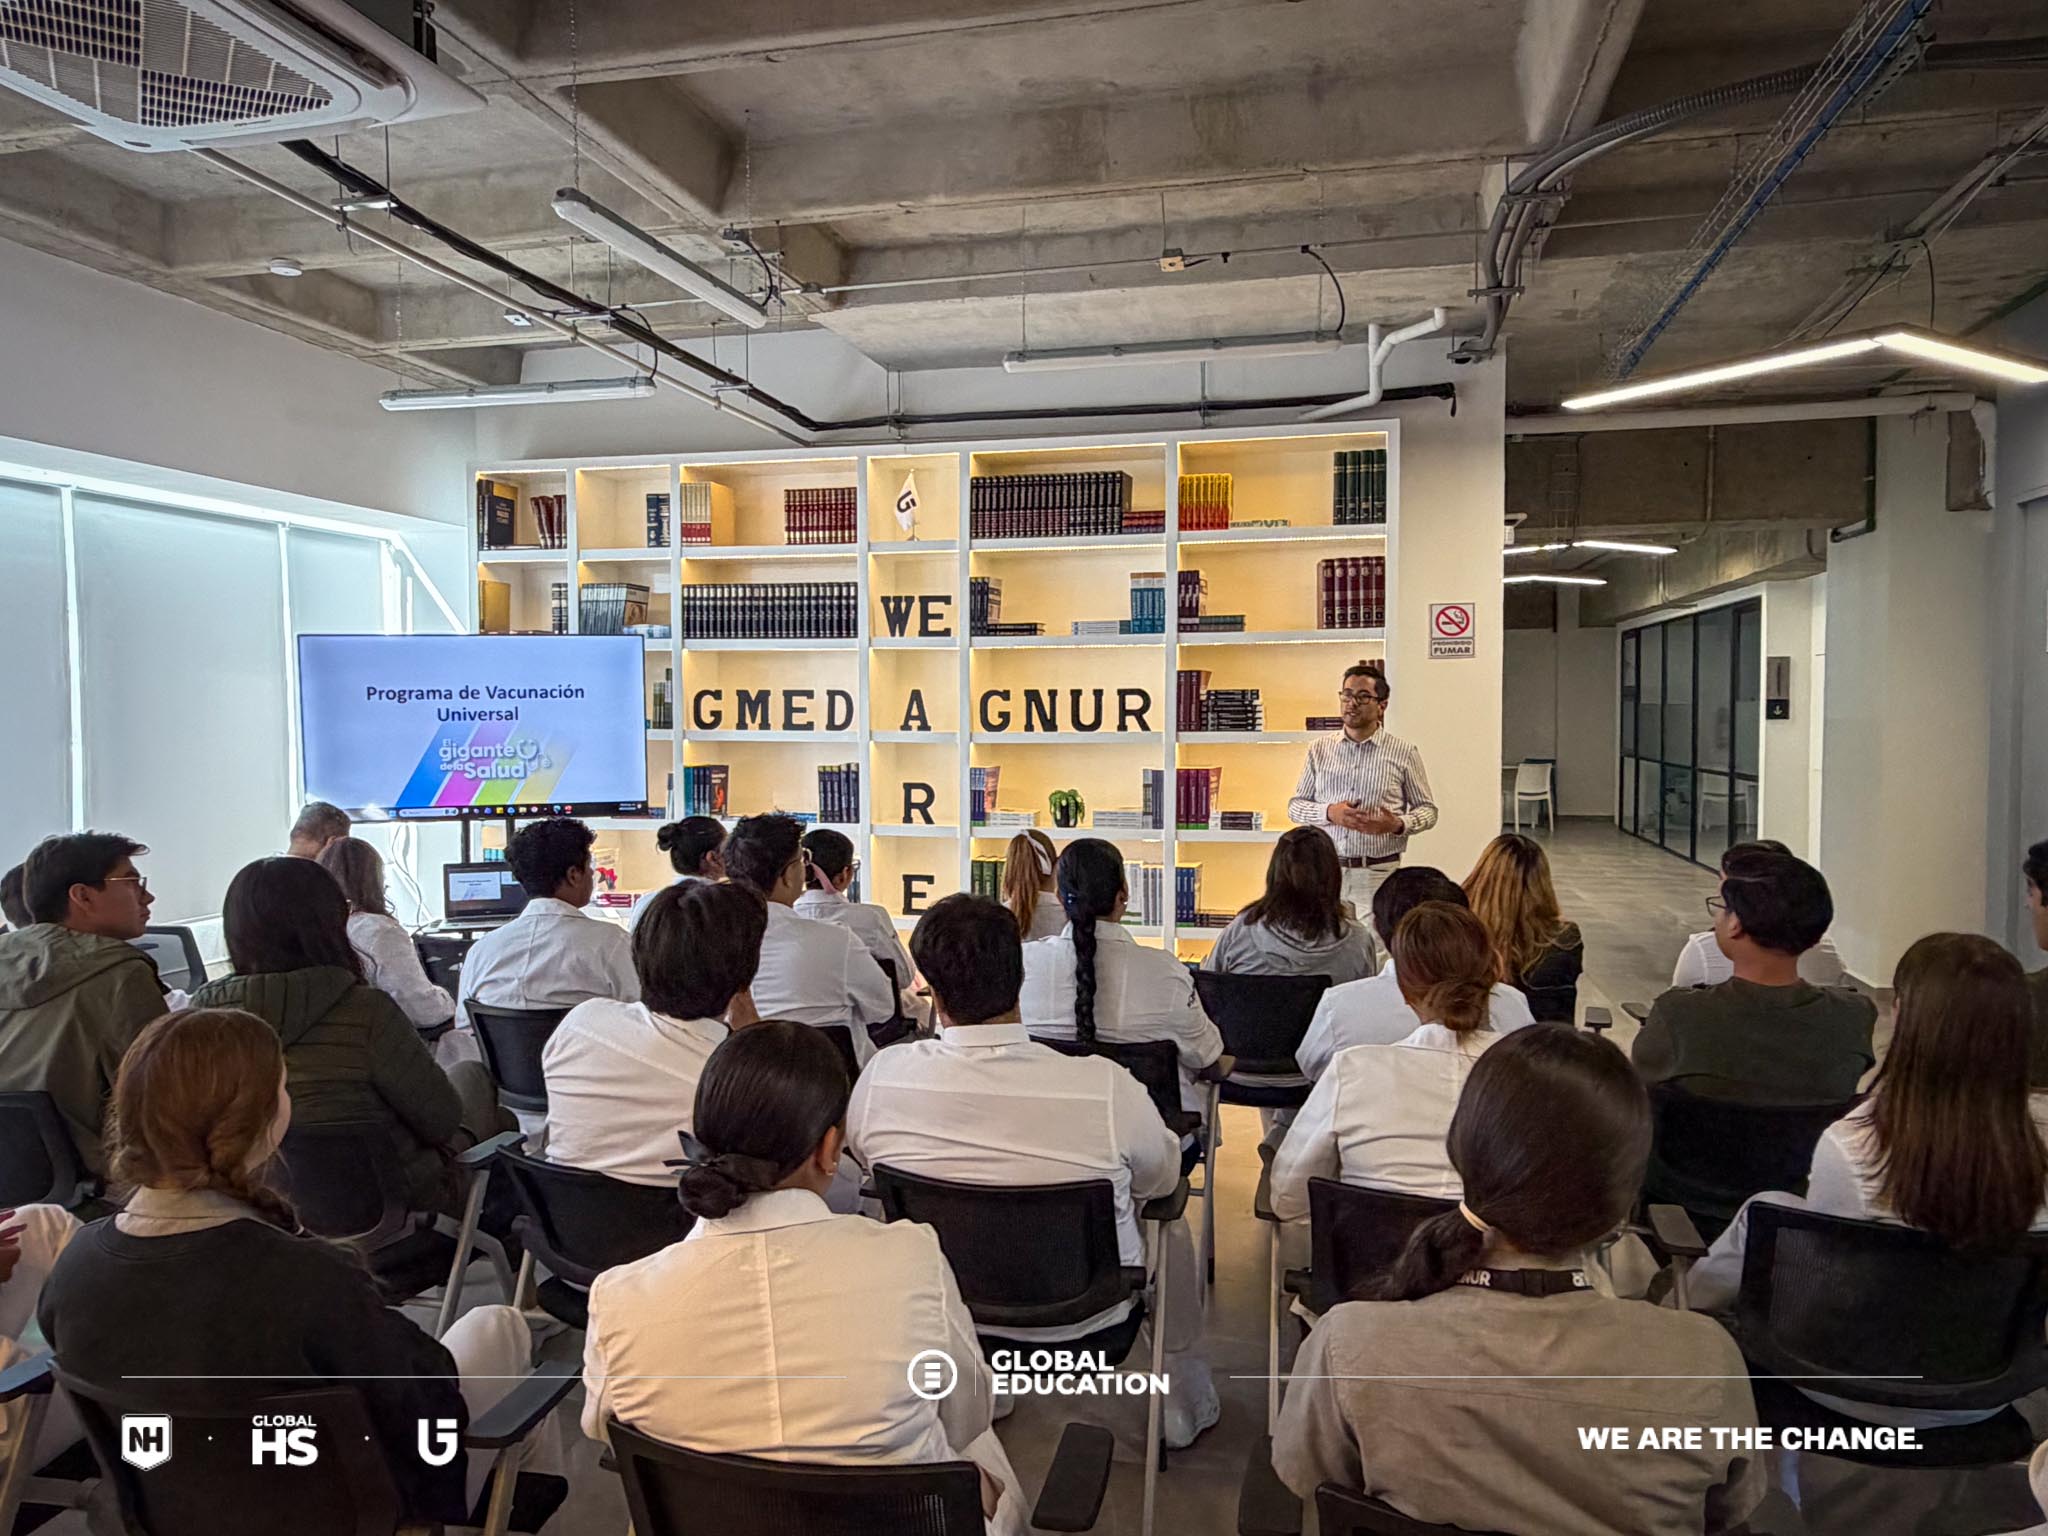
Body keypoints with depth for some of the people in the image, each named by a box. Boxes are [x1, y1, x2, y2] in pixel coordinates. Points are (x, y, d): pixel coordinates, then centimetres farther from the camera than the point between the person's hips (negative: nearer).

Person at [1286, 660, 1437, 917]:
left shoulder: (1403, 753, 3)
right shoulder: (1320, 751, 9)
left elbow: (1427, 810, 8)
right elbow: (1295, 806, 11)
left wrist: (1397, 825, -13)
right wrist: (1329, 813, -8)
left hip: (1379, 875, -2)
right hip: (1327, 870, 2)